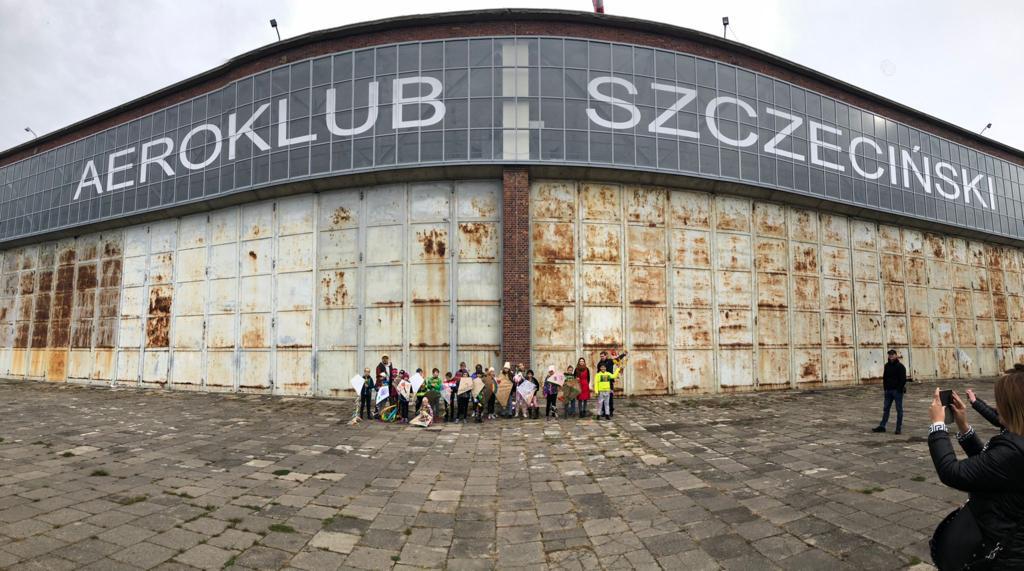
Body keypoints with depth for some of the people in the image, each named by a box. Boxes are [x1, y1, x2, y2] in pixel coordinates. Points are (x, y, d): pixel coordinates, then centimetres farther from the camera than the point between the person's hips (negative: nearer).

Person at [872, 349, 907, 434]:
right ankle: (882, 426, 11)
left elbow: (903, 379, -12)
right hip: (888, 390, 6)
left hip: (897, 390, -6)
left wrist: (900, 389, -16)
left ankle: (899, 428, 10)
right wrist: (885, 387, 8)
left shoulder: (900, 366, -8)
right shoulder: (887, 366, 11)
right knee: (885, 409, 8)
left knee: (899, 409, 3)